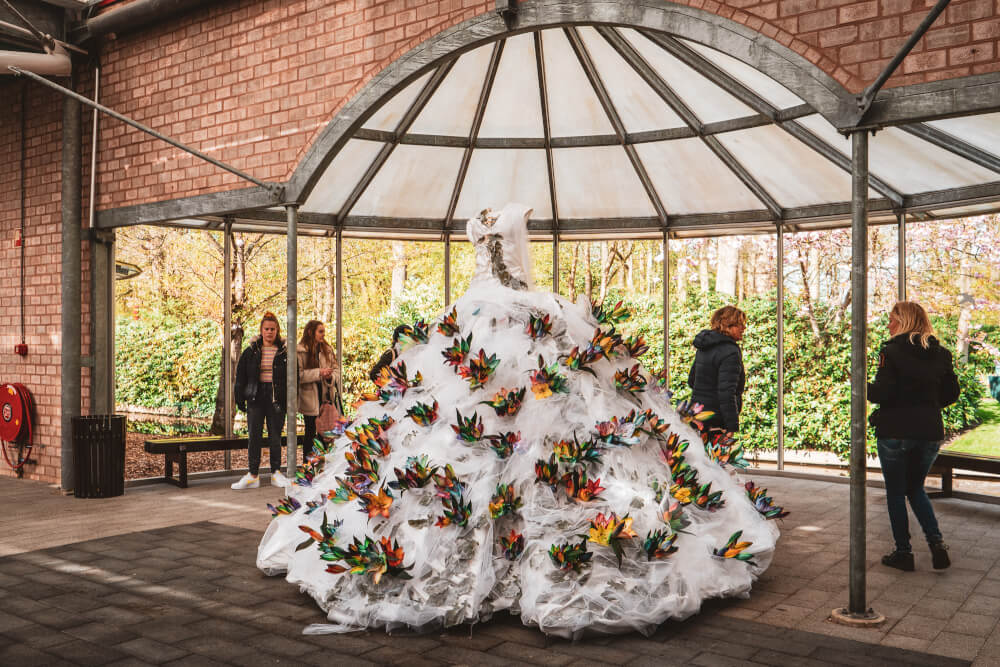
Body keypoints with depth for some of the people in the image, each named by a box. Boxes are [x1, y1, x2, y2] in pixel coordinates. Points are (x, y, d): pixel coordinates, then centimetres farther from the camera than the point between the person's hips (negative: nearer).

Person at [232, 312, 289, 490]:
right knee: (254, 437, 0)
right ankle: (253, 475, 6)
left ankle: (276, 473, 16)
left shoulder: (284, 352, 3)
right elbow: (241, 376, 7)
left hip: (276, 399, 0)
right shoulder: (251, 352, 5)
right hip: (256, 398, 1)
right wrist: (240, 398, 0)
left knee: (275, 436, 6)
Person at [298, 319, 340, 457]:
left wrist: (331, 376, -11)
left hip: (327, 398, 4)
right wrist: (319, 373, -21)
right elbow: (298, 375, -16)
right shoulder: (300, 351, -9)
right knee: (311, 432, 6)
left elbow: (336, 368, 11)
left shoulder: (327, 349, 8)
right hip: (310, 400, -4)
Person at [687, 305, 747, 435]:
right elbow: (726, 392, -23)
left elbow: (691, 381, 21)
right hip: (717, 422, -9)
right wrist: (733, 427, -22)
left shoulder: (704, 348, 12)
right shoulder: (730, 352, -16)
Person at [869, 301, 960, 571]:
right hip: (930, 432, 5)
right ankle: (936, 542, 6)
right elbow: (951, 394, 7)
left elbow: (883, 392, -18)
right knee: (916, 488, 21)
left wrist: (864, 387, 1)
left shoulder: (892, 351, -11)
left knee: (896, 492, 9)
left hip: (895, 432, -5)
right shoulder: (940, 353, 5)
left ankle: (903, 553, 13)